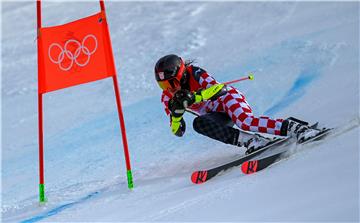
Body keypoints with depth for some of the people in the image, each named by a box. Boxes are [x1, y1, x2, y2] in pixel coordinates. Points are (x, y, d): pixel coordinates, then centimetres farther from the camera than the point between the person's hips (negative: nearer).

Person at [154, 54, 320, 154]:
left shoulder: (195, 73, -15)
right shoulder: (168, 97, 1)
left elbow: (216, 88, -27)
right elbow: (178, 131, -1)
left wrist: (194, 97, -40)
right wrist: (177, 112, -22)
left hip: (228, 97, -6)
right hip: (218, 116, 6)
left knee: (245, 121, -36)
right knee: (199, 124, -26)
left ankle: (294, 127, -39)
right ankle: (249, 140, -33)